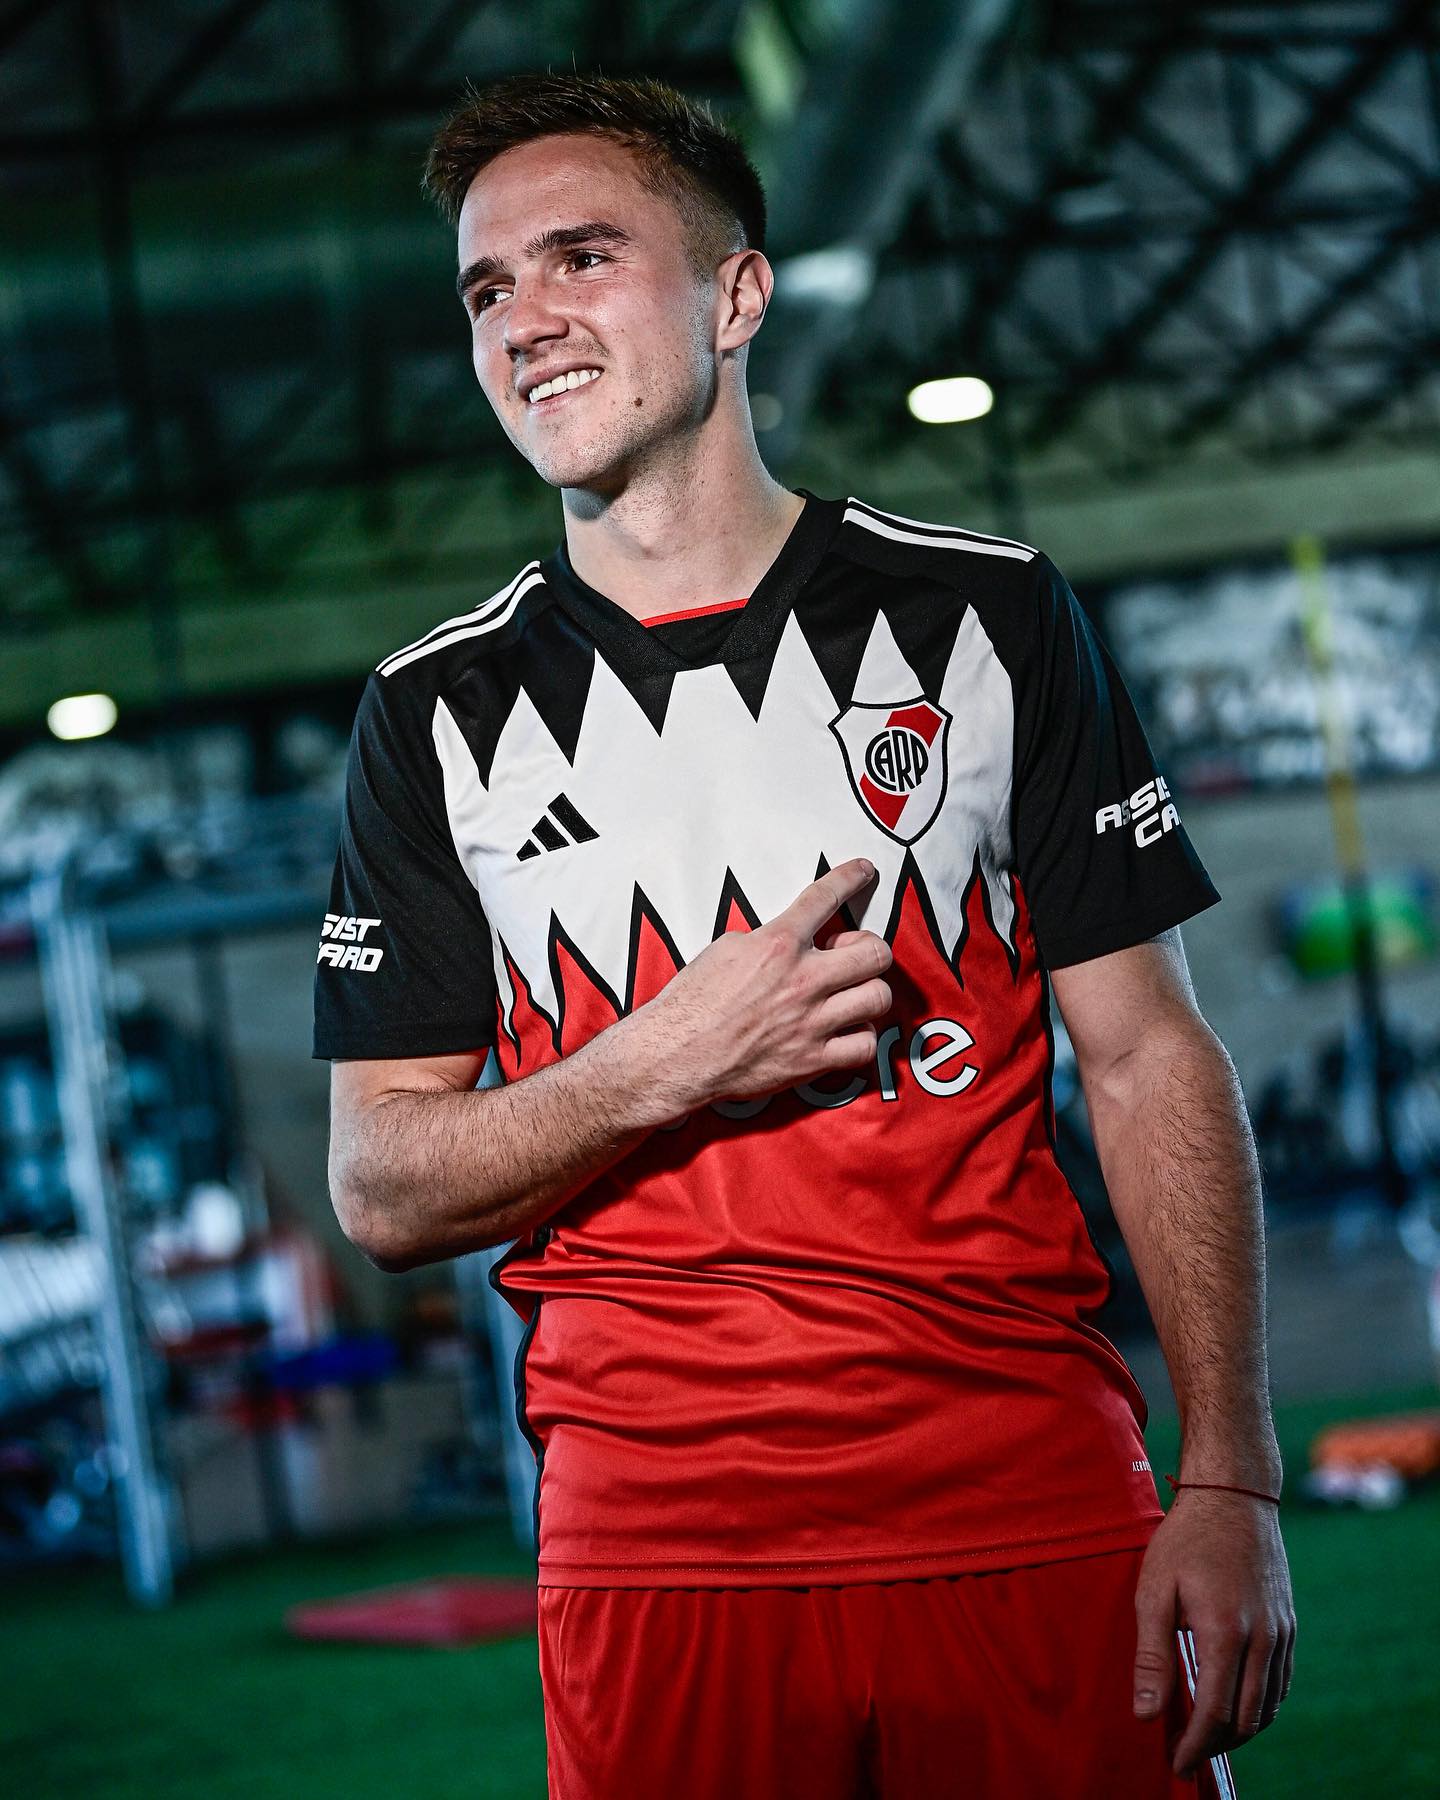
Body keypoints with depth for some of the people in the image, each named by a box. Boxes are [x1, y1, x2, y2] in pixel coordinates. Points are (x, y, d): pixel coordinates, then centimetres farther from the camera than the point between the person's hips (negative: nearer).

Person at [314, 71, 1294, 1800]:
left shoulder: (988, 612, 5)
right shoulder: (433, 712, 6)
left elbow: (1150, 1058, 3)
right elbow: (381, 1189, 5)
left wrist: (1229, 1484, -5)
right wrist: (672, 1061, -12)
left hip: (1037, 1516, 0)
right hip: (657, 1550, 1)